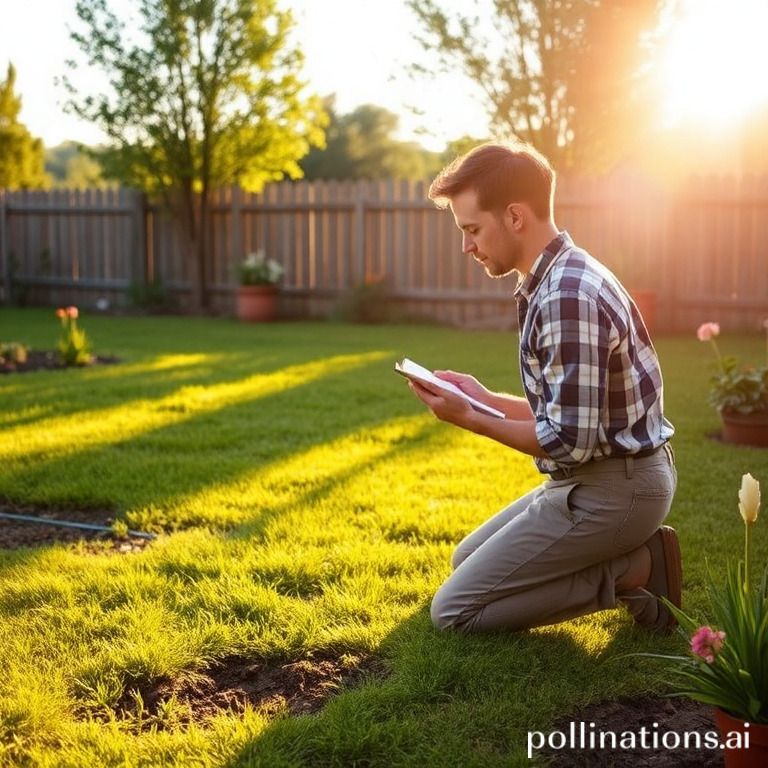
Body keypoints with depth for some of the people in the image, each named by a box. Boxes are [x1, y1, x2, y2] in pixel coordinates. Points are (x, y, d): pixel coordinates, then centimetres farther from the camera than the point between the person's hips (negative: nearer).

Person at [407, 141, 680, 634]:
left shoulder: (567, 298, -24)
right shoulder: (563, 279, 9)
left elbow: (570, 442, -25)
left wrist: (470, 420, -14)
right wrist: (485, 398, 7)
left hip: (613, 489, -10)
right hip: (608, 476, 10)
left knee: (453, 610, -6)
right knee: (468, 559, 24)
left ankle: (635, 569, -5)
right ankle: (634, 553, 11)